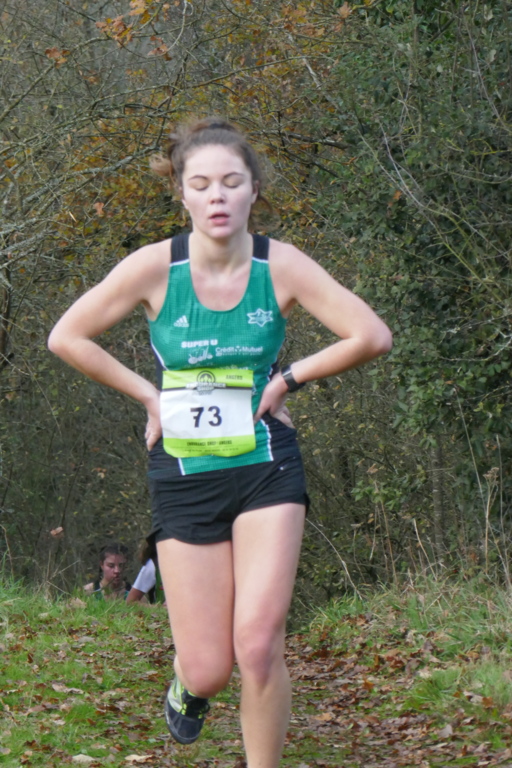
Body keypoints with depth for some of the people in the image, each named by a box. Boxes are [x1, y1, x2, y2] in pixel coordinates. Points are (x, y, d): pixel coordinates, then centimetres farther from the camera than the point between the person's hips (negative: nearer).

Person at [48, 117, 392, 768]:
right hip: (184, 476, 0)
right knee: (210, 670, 0)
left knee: (258, 647, -15)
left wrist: (289, 378, -4)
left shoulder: (281, 267, -9)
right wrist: (148, 394, -2)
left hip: (266, 469, 0)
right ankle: (188, 682, 38)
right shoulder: (155, 267, -11)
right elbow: (66, 337, -2)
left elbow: (371, 336, -5)